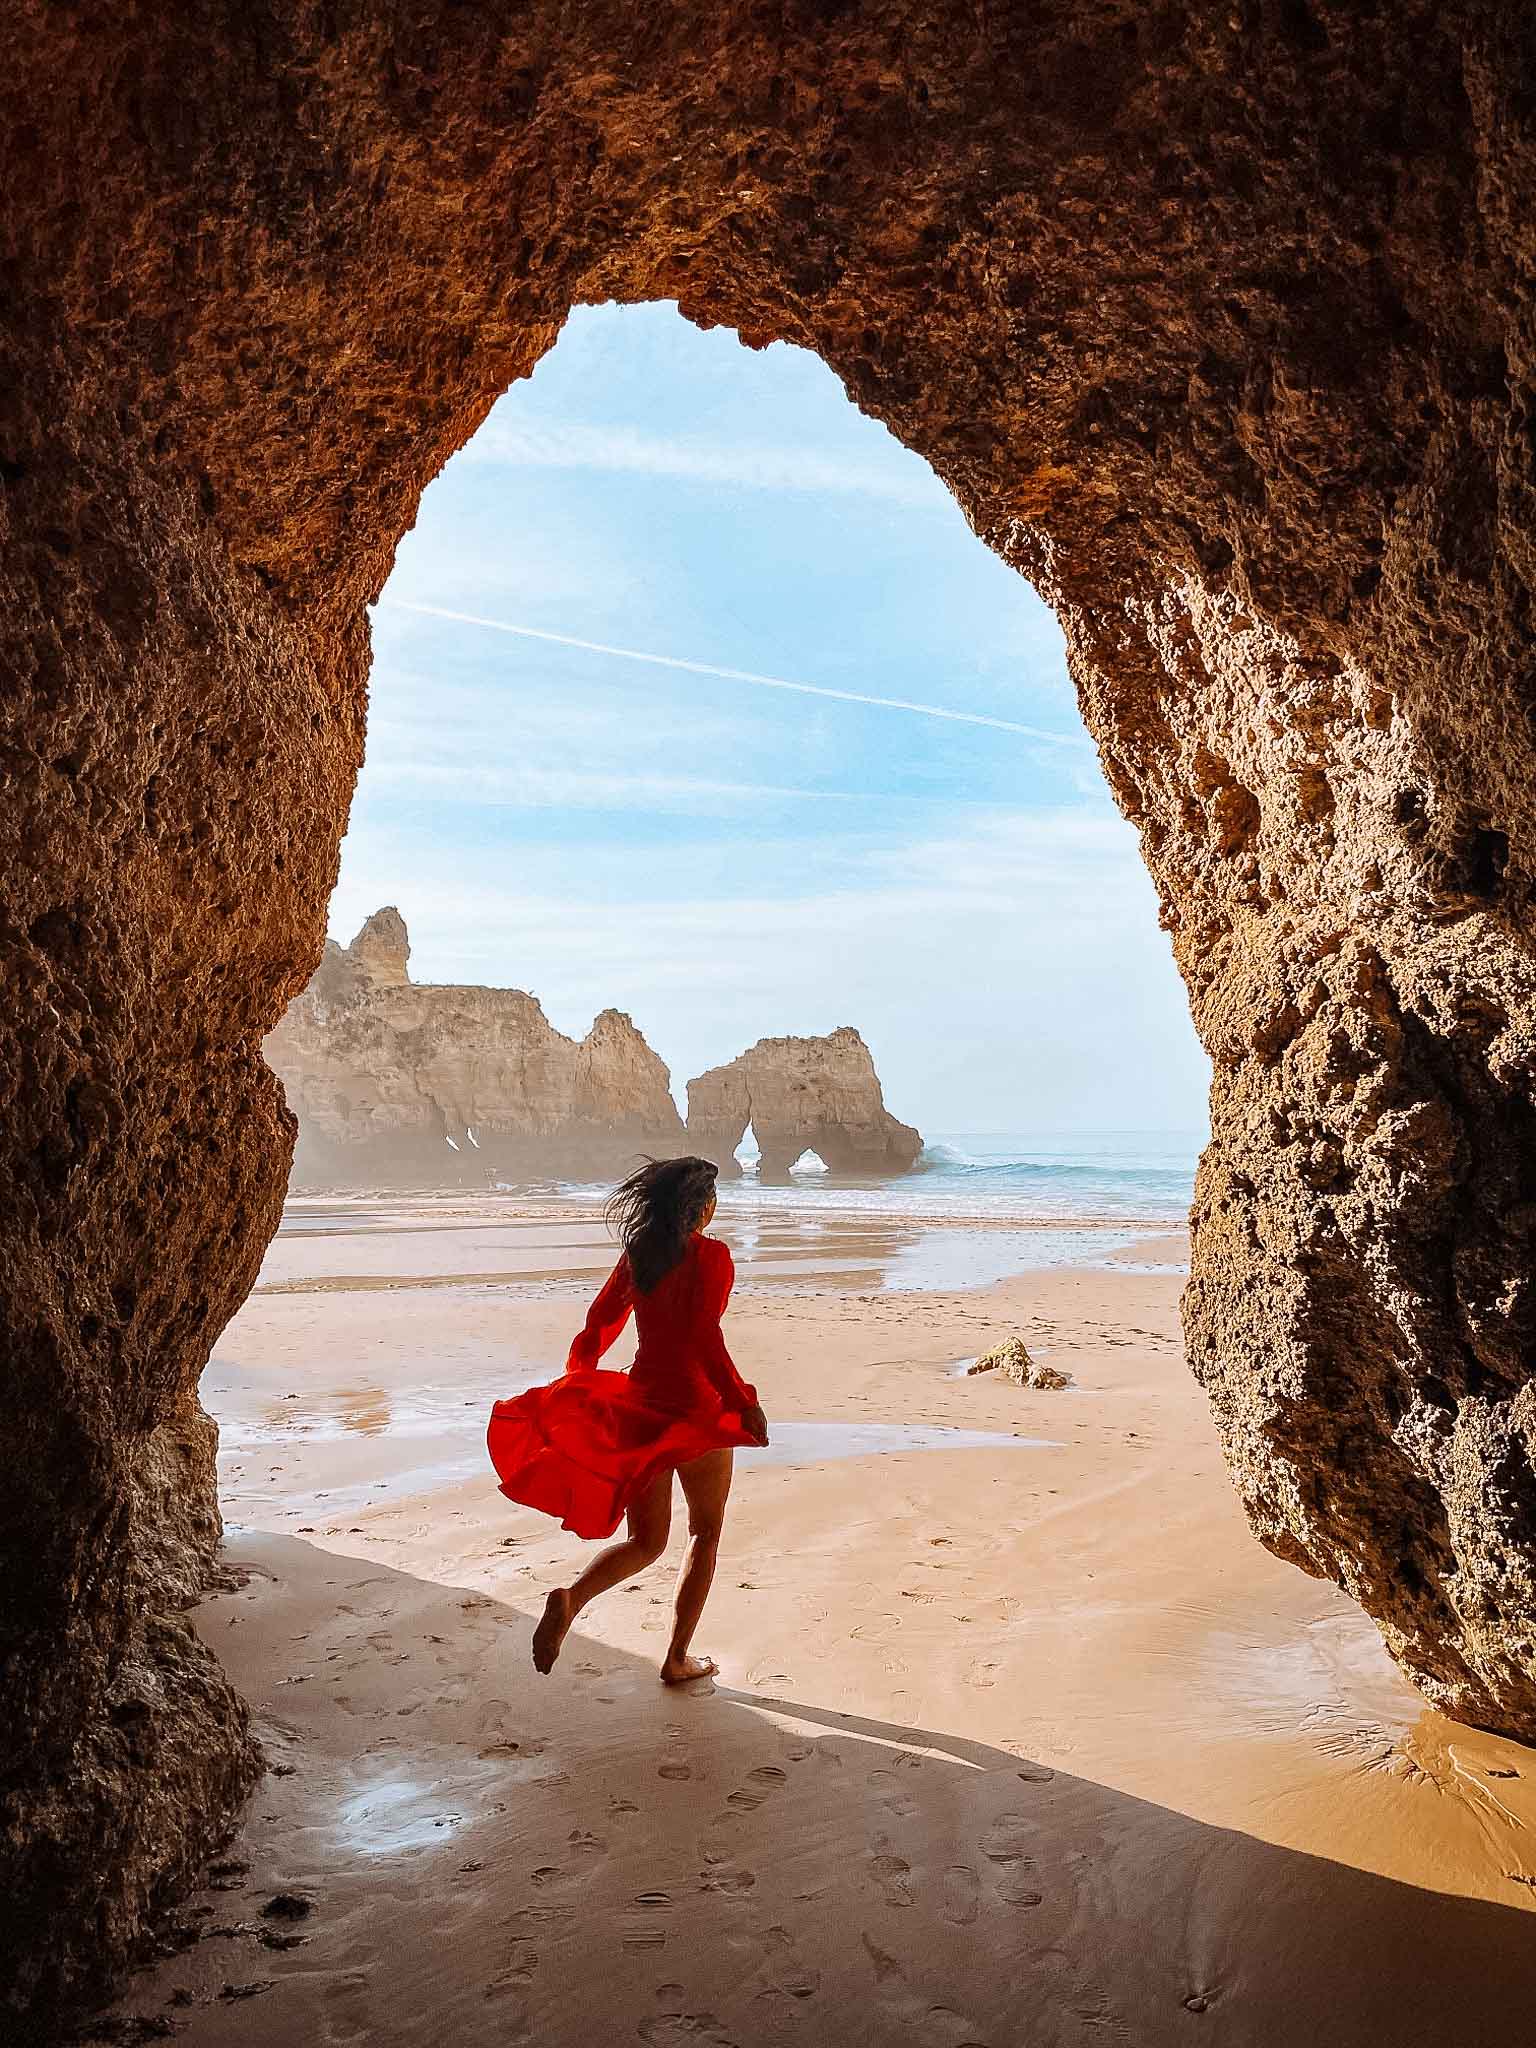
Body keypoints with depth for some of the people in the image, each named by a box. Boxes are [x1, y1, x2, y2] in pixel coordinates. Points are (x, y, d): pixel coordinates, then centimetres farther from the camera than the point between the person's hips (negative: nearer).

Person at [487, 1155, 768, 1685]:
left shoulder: (635, 1255, 5)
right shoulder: (711, 1255, -12)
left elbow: (597, 1327, 9)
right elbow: (705, 1335, -22)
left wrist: (576, 1382, 23)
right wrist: (742, 1401, -19)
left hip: (637, 1402, 5)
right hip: (695, 1408, -5)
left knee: (645, 1542, 14)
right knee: (706, 1533, 18)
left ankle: (570, 1599, -14)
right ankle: (677, 1659, 19)